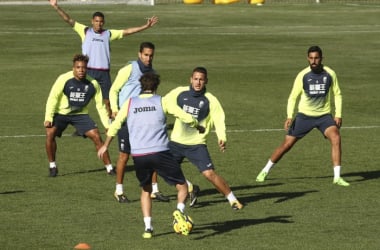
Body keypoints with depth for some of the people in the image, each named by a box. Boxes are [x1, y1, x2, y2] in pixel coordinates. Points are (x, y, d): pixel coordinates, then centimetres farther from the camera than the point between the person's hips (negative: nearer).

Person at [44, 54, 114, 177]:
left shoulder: (92, 84, -12)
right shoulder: (64, 79, -21)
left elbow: (100, 105, -2)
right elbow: (53, 98, -18)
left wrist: (107, 125, -4)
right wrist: (48, 118, -26)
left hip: (80, 114, 2)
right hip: (61, 113, -2)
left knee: (96, 136, -12)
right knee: (50, 134, -23)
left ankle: (109, 168, 1)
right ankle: (52, 166, -4)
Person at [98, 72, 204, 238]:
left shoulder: (130, 103, 10)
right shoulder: (161, 102, 5)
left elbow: (115, 126, 15)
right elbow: (187, 118, 4)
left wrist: (105, 146, 30)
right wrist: (198, 128, 25)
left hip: (138, 156, 3)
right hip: (159, 153, -3)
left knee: (146, 190, 23)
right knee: (182, 186, 8)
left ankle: (148, 227, 10)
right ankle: (180, 210, -20)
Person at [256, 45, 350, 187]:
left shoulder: (330, 74, -7)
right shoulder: (303, 75, -9)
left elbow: (337, 94, 5)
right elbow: (293, 97, -2)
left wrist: (338, 115, -5)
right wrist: (290, 116, -14)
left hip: (324, 115, 0)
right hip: (305, 115, 0)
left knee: (336, 138, -24)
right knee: (287, 144, 0)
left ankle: (337, 177, -19)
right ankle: (265, 171, 20)